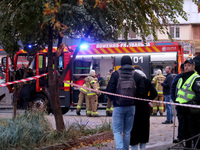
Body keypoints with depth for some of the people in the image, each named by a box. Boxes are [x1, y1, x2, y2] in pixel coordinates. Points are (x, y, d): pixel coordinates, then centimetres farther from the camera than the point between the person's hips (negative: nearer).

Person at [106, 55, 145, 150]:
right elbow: (141, 92, -2)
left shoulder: (116, 74, -6)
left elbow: (109, 91, -7)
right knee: (127, 131, 13)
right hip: (131, 107, 2)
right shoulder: (137, 76, 0)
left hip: (118, 107, -2)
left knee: (117, 131, 2)